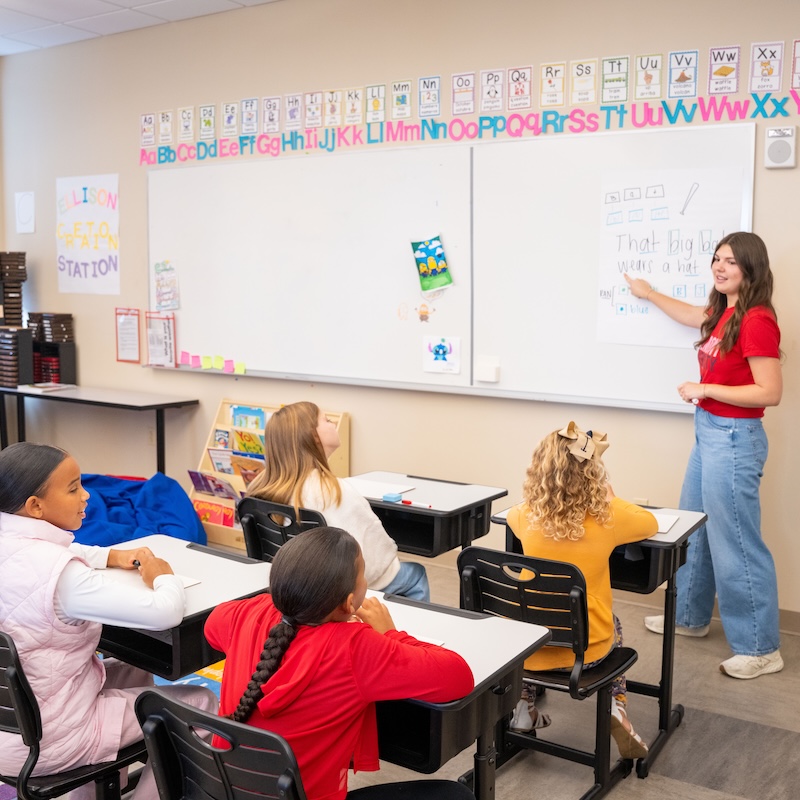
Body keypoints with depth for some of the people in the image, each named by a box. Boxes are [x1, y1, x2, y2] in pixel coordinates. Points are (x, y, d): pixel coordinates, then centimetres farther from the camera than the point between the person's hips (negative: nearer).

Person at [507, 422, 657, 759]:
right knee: (612, 625, 33)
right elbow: (650, 523, 7)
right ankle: (617, 707, 15)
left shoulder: (528, 516, -11)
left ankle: (525, 706, 30)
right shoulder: (607, 516, -16)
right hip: (585, 649, -1)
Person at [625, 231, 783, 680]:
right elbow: (692, 316, 33)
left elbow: (770, 393, -23)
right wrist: (650, 295, 41)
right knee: (694, 529, 20)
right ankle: (691, 617, 36)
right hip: (709, 432, 10)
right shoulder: (724, 312, 8)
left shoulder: (756, 320, -19)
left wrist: (705, 389, -18)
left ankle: (761, 648, 11)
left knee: (735, 542, -2)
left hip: (734, 438, -10)